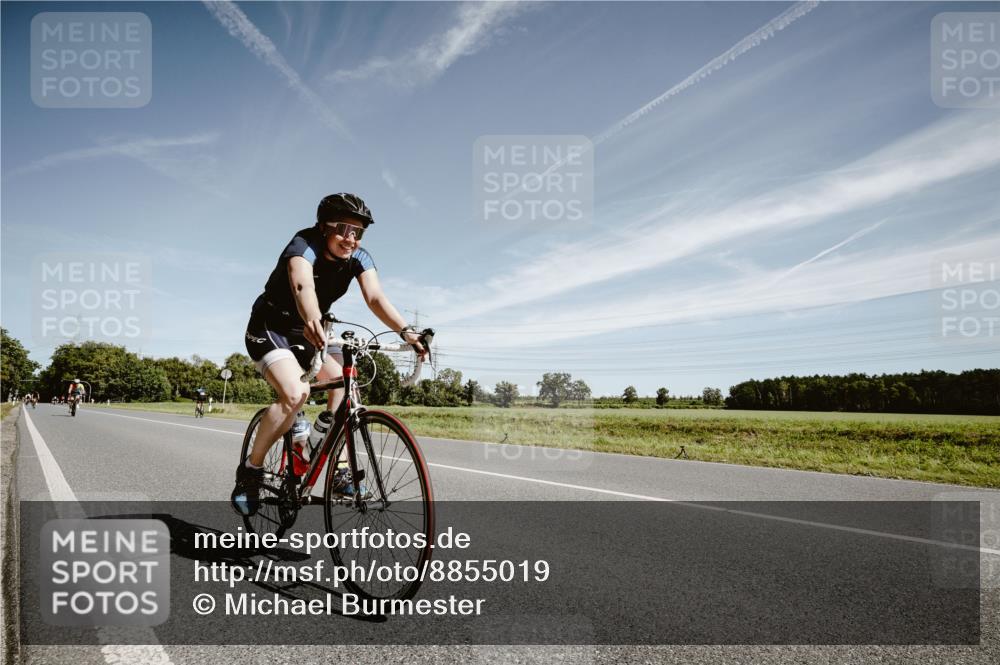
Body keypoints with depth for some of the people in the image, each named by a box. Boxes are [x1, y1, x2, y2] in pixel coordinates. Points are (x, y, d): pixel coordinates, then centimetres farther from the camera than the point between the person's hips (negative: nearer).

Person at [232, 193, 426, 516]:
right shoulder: (304, 244, -26)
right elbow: (302, 285, -47)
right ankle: (250, 471, -9)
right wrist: (313, 322, -68)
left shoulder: (359, 258, -10)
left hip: (307, 335, 6)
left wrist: (406, 331, -42)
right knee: (296, 393, -28)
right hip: (269, 330, -6)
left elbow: (376, 297, -25)